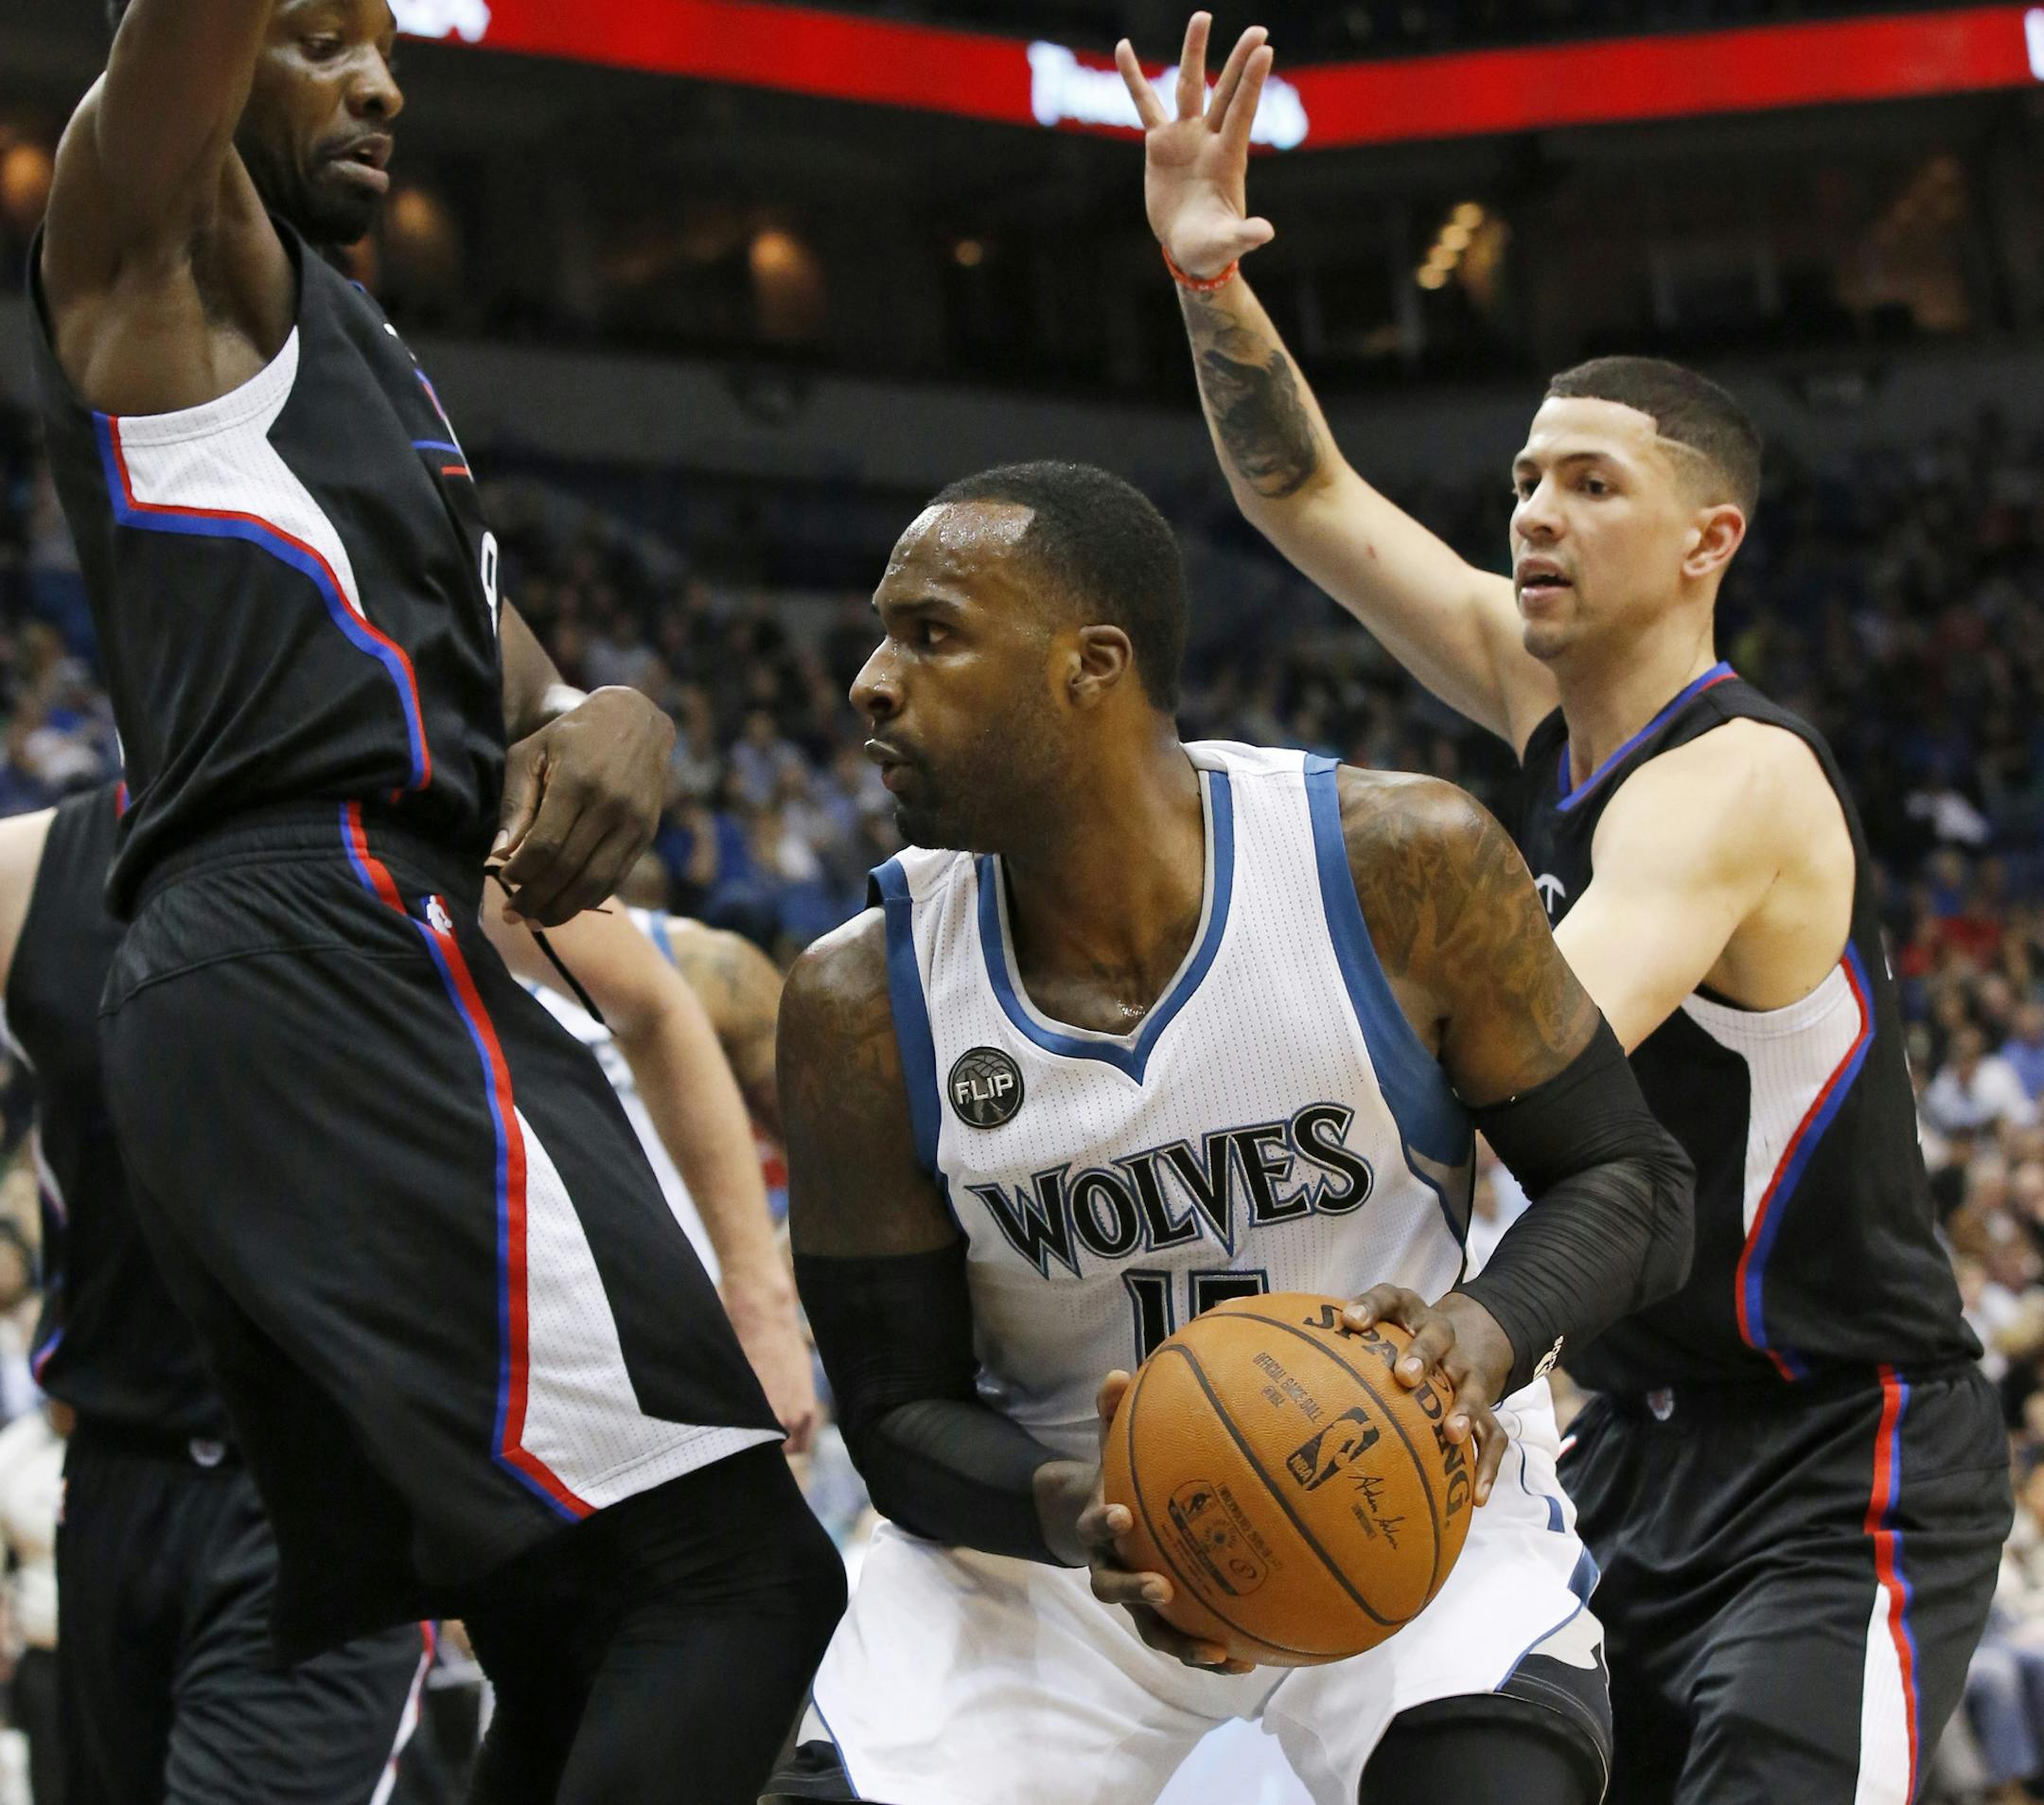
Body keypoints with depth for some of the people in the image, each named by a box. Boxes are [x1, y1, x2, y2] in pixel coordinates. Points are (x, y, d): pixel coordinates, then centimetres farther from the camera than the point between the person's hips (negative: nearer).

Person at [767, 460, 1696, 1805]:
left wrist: (1487, 1335, -30)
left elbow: (1636, 1186, -9)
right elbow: (899, 1407, -7)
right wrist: (1074, 1514, -29)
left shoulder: (1409, 866, -18)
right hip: (1056, 1510, 2)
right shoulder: (861, 1004, -14)